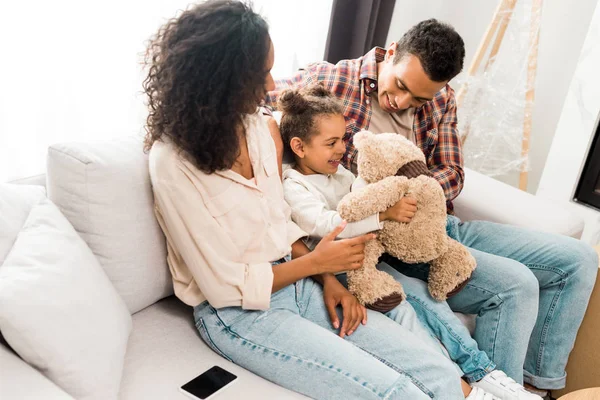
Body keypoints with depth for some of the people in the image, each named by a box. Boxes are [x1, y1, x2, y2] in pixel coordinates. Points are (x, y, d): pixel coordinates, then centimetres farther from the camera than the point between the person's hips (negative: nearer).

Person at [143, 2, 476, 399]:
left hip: (297, 286, 6)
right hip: (237, 312, -6)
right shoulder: (174, 163, -19)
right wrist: (316, 262, -9)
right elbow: (227, 287, -16)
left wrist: (327, 279, -2)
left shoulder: (255, 124, 2)